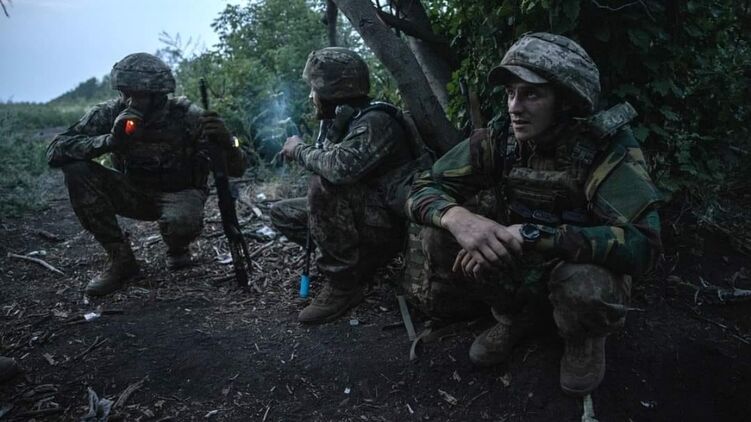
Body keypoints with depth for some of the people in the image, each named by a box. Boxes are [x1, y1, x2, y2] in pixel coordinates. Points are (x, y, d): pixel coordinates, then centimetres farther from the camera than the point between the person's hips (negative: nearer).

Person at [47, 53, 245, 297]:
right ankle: (120, 258, -8)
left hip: (179, 193, -3)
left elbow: (237, 169, -21)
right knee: (76, 170, -21)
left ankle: (178, 250, 3)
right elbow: (54, 151, -21)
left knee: (181, 221, -38)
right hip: (134, 192, 4)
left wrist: (225, 142, -45)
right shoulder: (109, 114, -16)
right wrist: (108, 141, -37)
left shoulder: (186, 116, -23)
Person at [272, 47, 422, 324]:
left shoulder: (374, 122, -21)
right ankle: (357, 261, 5)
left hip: (390, 223, -9)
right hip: (361, 214, 9)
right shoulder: (338, 122, 8)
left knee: (325, 184, -31)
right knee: (282, 213, 8)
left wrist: (300, 150, -20)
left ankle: (343, 284, -18)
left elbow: (342, 167, -38)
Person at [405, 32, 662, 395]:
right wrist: (457, 216, -40)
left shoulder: (607, 146, -24)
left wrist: (530, 235, -44)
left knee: (583, 284, -37)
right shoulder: (497, 140, -15)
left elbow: (641, 243, -35)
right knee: (439, 239, -17)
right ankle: (516, 316, 8)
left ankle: (585, 339, 2)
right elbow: (423, 188, -16)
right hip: (517, 270, 4)